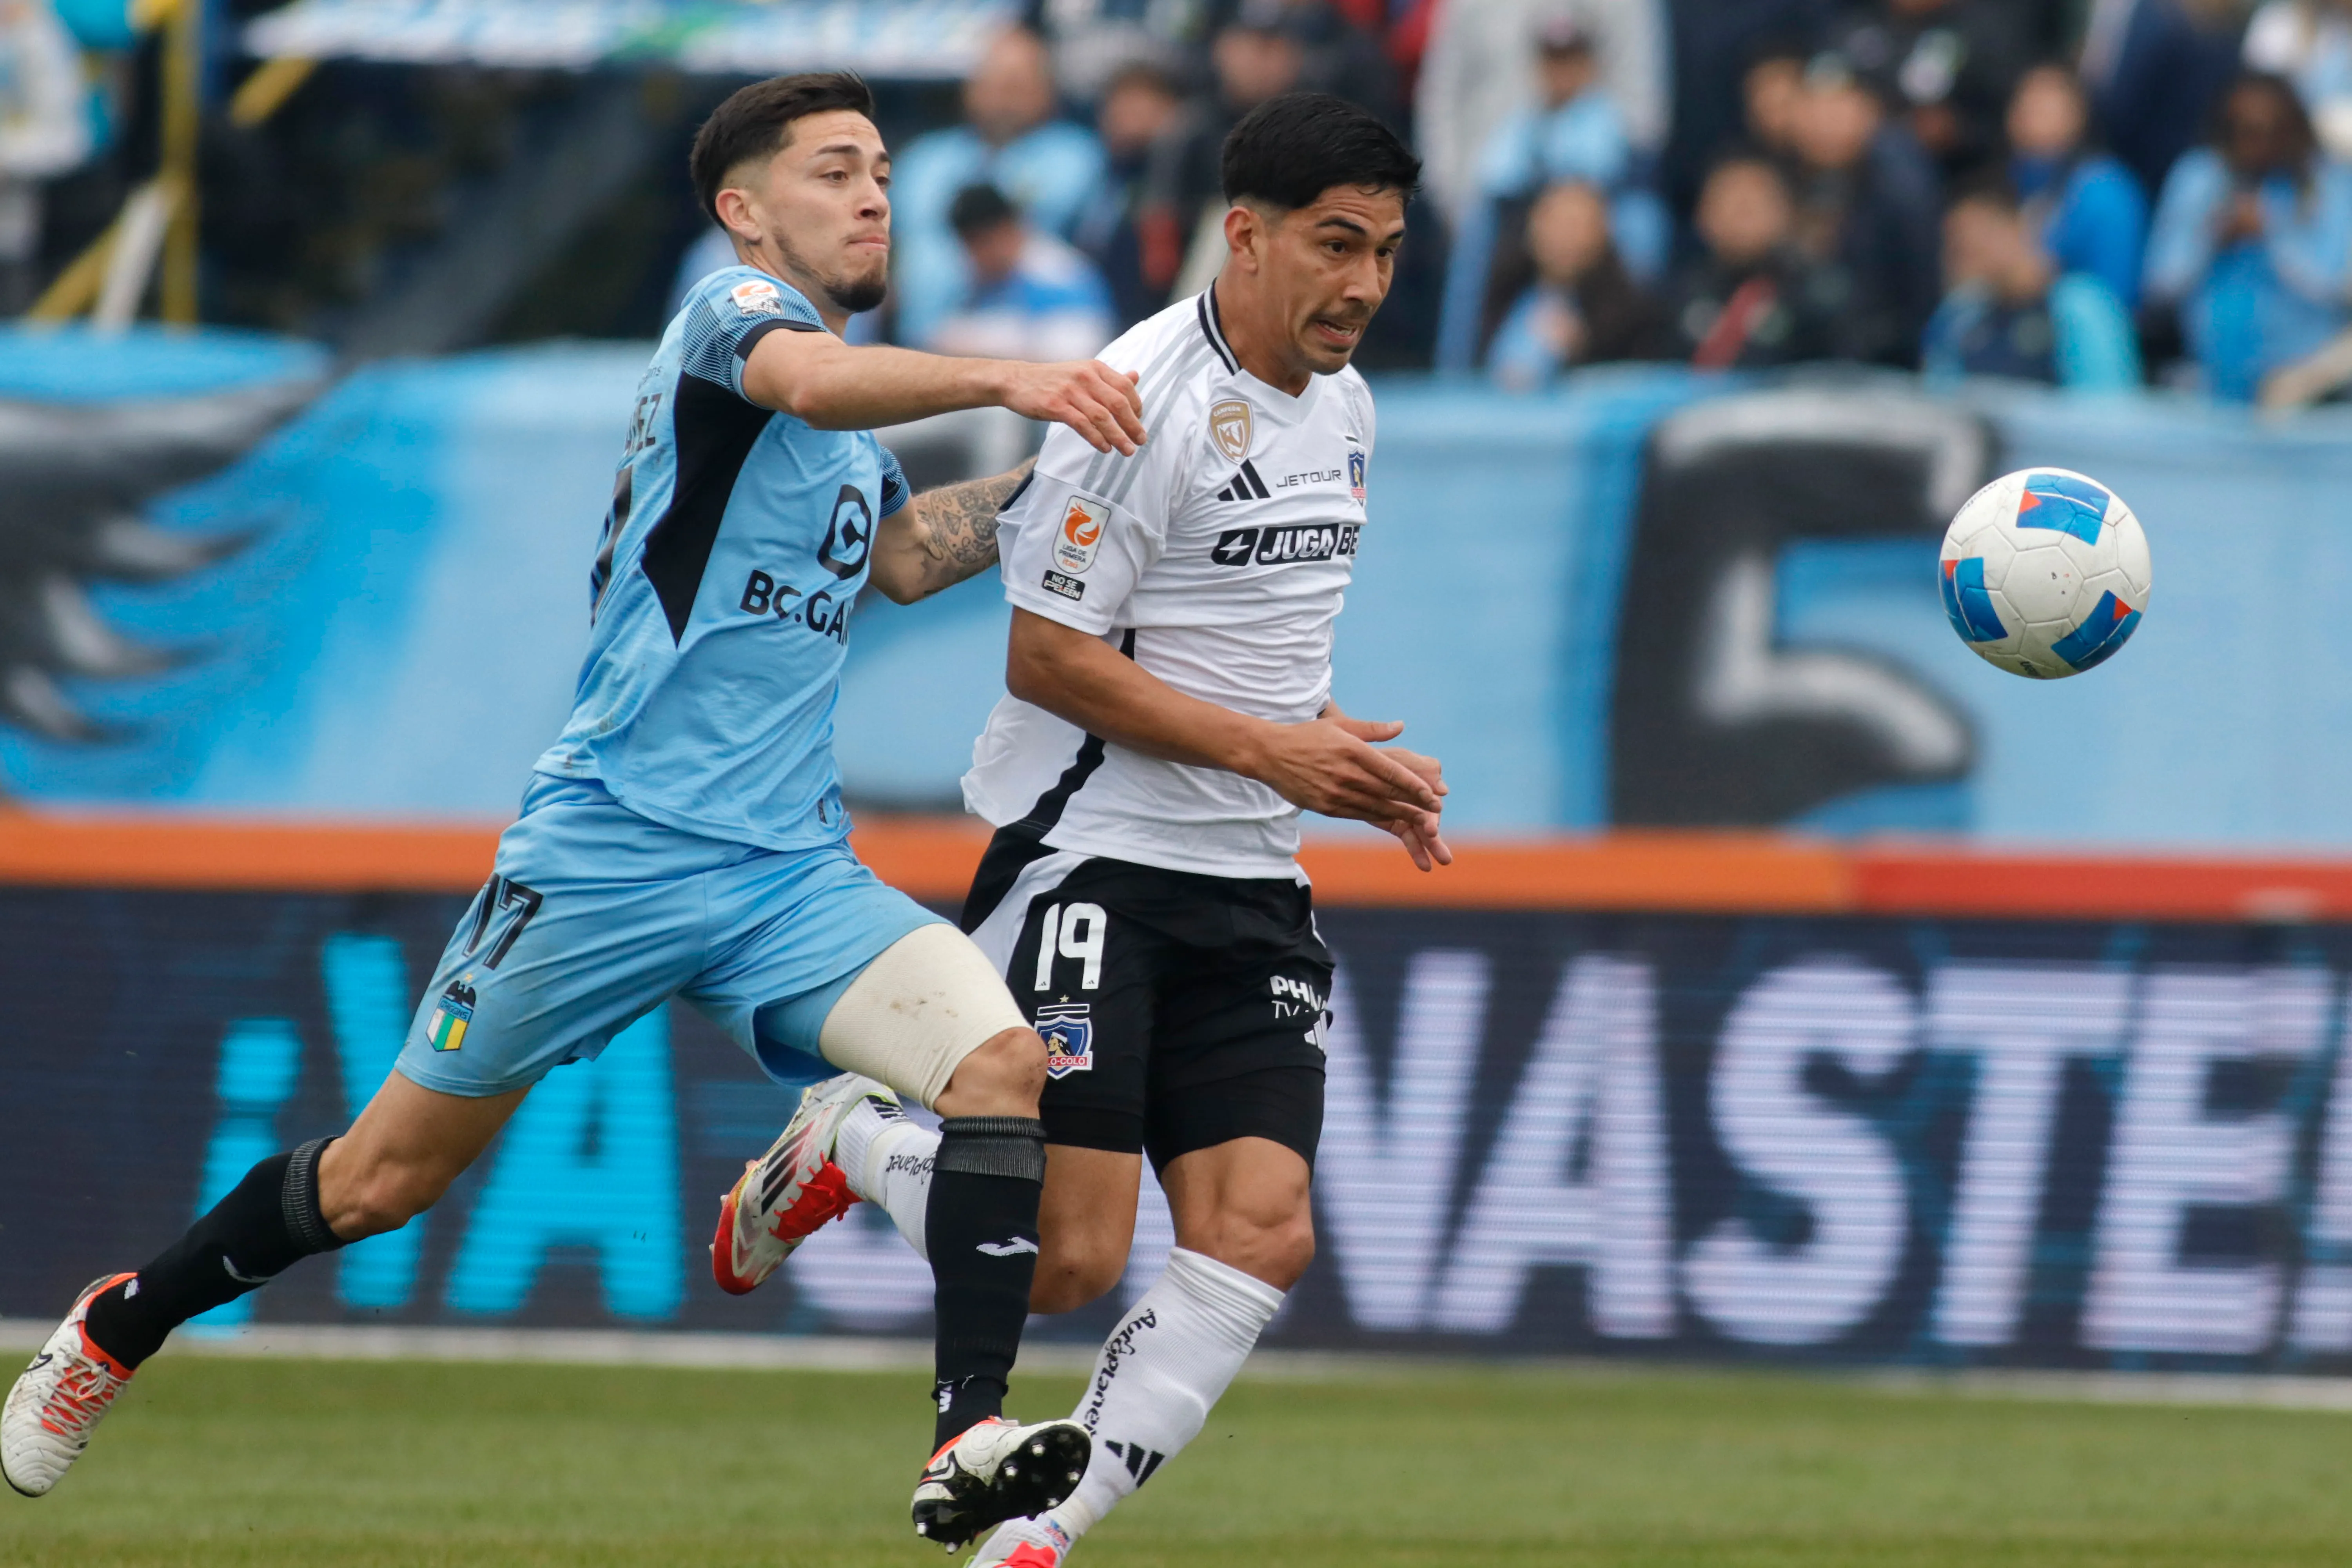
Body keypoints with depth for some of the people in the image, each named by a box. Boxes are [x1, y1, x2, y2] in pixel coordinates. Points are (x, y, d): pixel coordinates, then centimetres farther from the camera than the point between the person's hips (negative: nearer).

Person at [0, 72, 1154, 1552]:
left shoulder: (855, 424, 17)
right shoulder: (735, 310, -8)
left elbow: (901, 556, 36)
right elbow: (816, 382, -33)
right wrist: (1003, 376, -48)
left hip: (790, 870, 7)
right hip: (614, 848, -7)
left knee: (1002, 1058, -19)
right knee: (389, 1175, 5)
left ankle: (972, 1444, -23)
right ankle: (124, 1325, 29)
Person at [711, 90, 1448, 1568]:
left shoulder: (1344, 407, 12)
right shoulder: (1144, 399, -16)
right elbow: (1046, 657, -16)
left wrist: (1355, 766, 9)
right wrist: (1272, 750, -18)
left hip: (1249, 887, 8)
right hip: (1090, 858, -8)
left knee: (1261, 1235, -8)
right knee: (1064, 1259, -11)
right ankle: (848, 1137, 18)